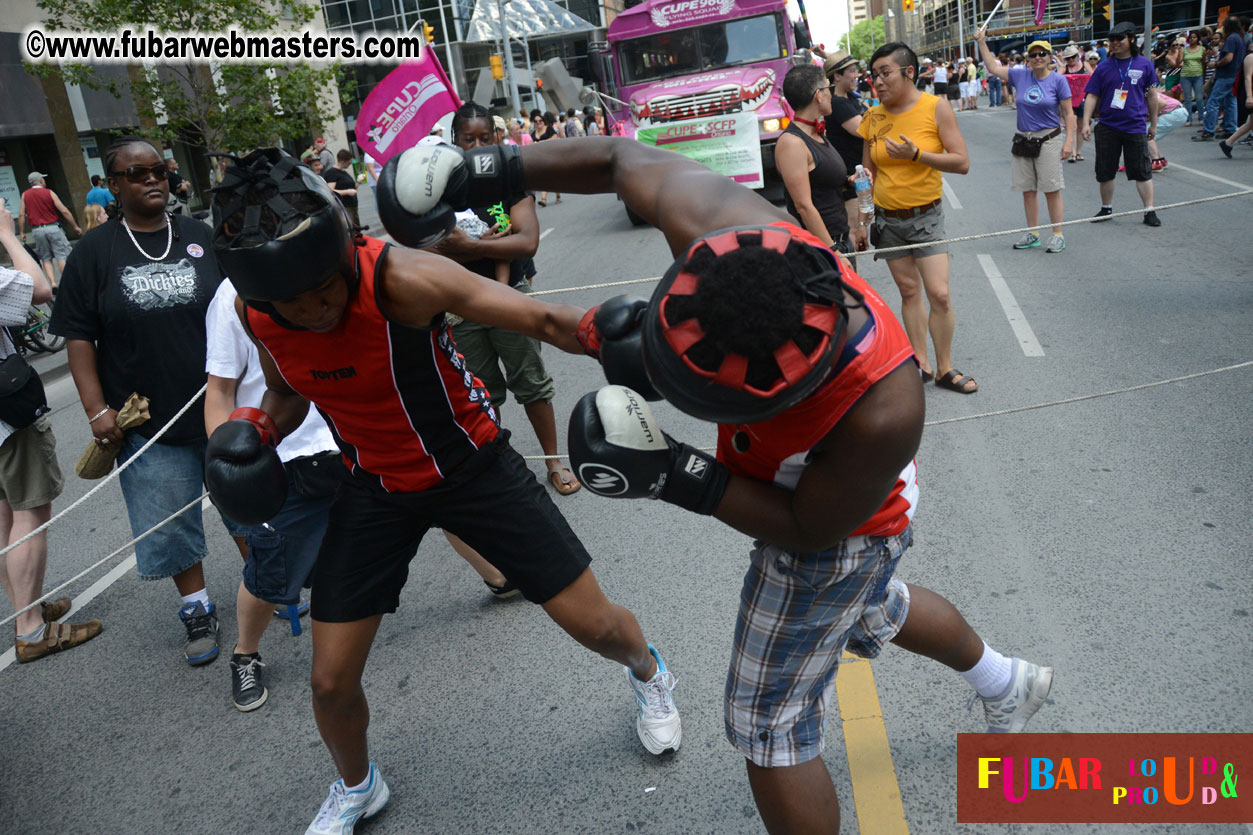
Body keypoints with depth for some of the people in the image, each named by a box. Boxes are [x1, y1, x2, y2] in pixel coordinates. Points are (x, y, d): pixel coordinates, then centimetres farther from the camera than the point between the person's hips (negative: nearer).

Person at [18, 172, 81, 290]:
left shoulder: (25, 195, 6)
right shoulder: (49, 193, -1)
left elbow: (21, 215, 1)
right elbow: (64, 211, -6)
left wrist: (21, 232, 8)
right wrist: (75, 226, 0)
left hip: (37, 230, 3)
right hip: (53, 227, -2)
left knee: (46, 258, 9)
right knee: (61, 256, -1)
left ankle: (53, 283, -3)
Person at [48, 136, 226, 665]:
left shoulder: (201, 237, 3)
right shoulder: (94, 253, 0)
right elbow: (78, 337, -1)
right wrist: (97, 409, -9)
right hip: (149, 422, -1)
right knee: (171, 522, 8)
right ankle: (197, 610, 26)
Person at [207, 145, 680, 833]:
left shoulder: (398, 278, -32)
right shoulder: (254, 314, -15)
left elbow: (546, 320, -37)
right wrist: (257, 430, -12)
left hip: (469, 461, -3)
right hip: (375, 486, 4)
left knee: (595, 625, 2)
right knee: (331, 683, 5)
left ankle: (647, 673, 42)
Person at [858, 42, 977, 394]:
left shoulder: (936, 108, -6)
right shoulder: (874, 117, 3)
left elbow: (962, 162, -10)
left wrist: (916, 154, -21)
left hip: (926, 216, -3)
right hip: (886, 217, 3)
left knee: (939, 294, -7)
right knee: (909, 291, 9)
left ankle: (944, 368, 7)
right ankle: (921, 363, 19)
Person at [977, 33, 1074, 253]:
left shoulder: (1058, 80, -4)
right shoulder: (1020, 76, 5)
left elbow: (1068, 113, -4)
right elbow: (993, 67, 14)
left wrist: (1069, 141, -12)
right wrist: (981, 42, 10)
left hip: (1048, 140, -4)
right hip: (1023, 140, 4)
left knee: (1051, 190, -4)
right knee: (1027, 190, 8)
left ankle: (1058, 235, 3)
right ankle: (1033, 235, 19)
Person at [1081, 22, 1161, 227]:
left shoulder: (1144, 64, 3)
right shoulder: (1103, 67, 4)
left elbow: (1151, 95, 9)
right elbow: (1092, 96, 3)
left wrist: (1153, 123, 11)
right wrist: (1086, 122, -8)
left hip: (1135, 127, -1)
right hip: (1107, 127, 1)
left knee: (1142, 171, -1)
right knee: (1105, 171, 8)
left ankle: (1149, 211, 4)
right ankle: (1106, 208, 24)